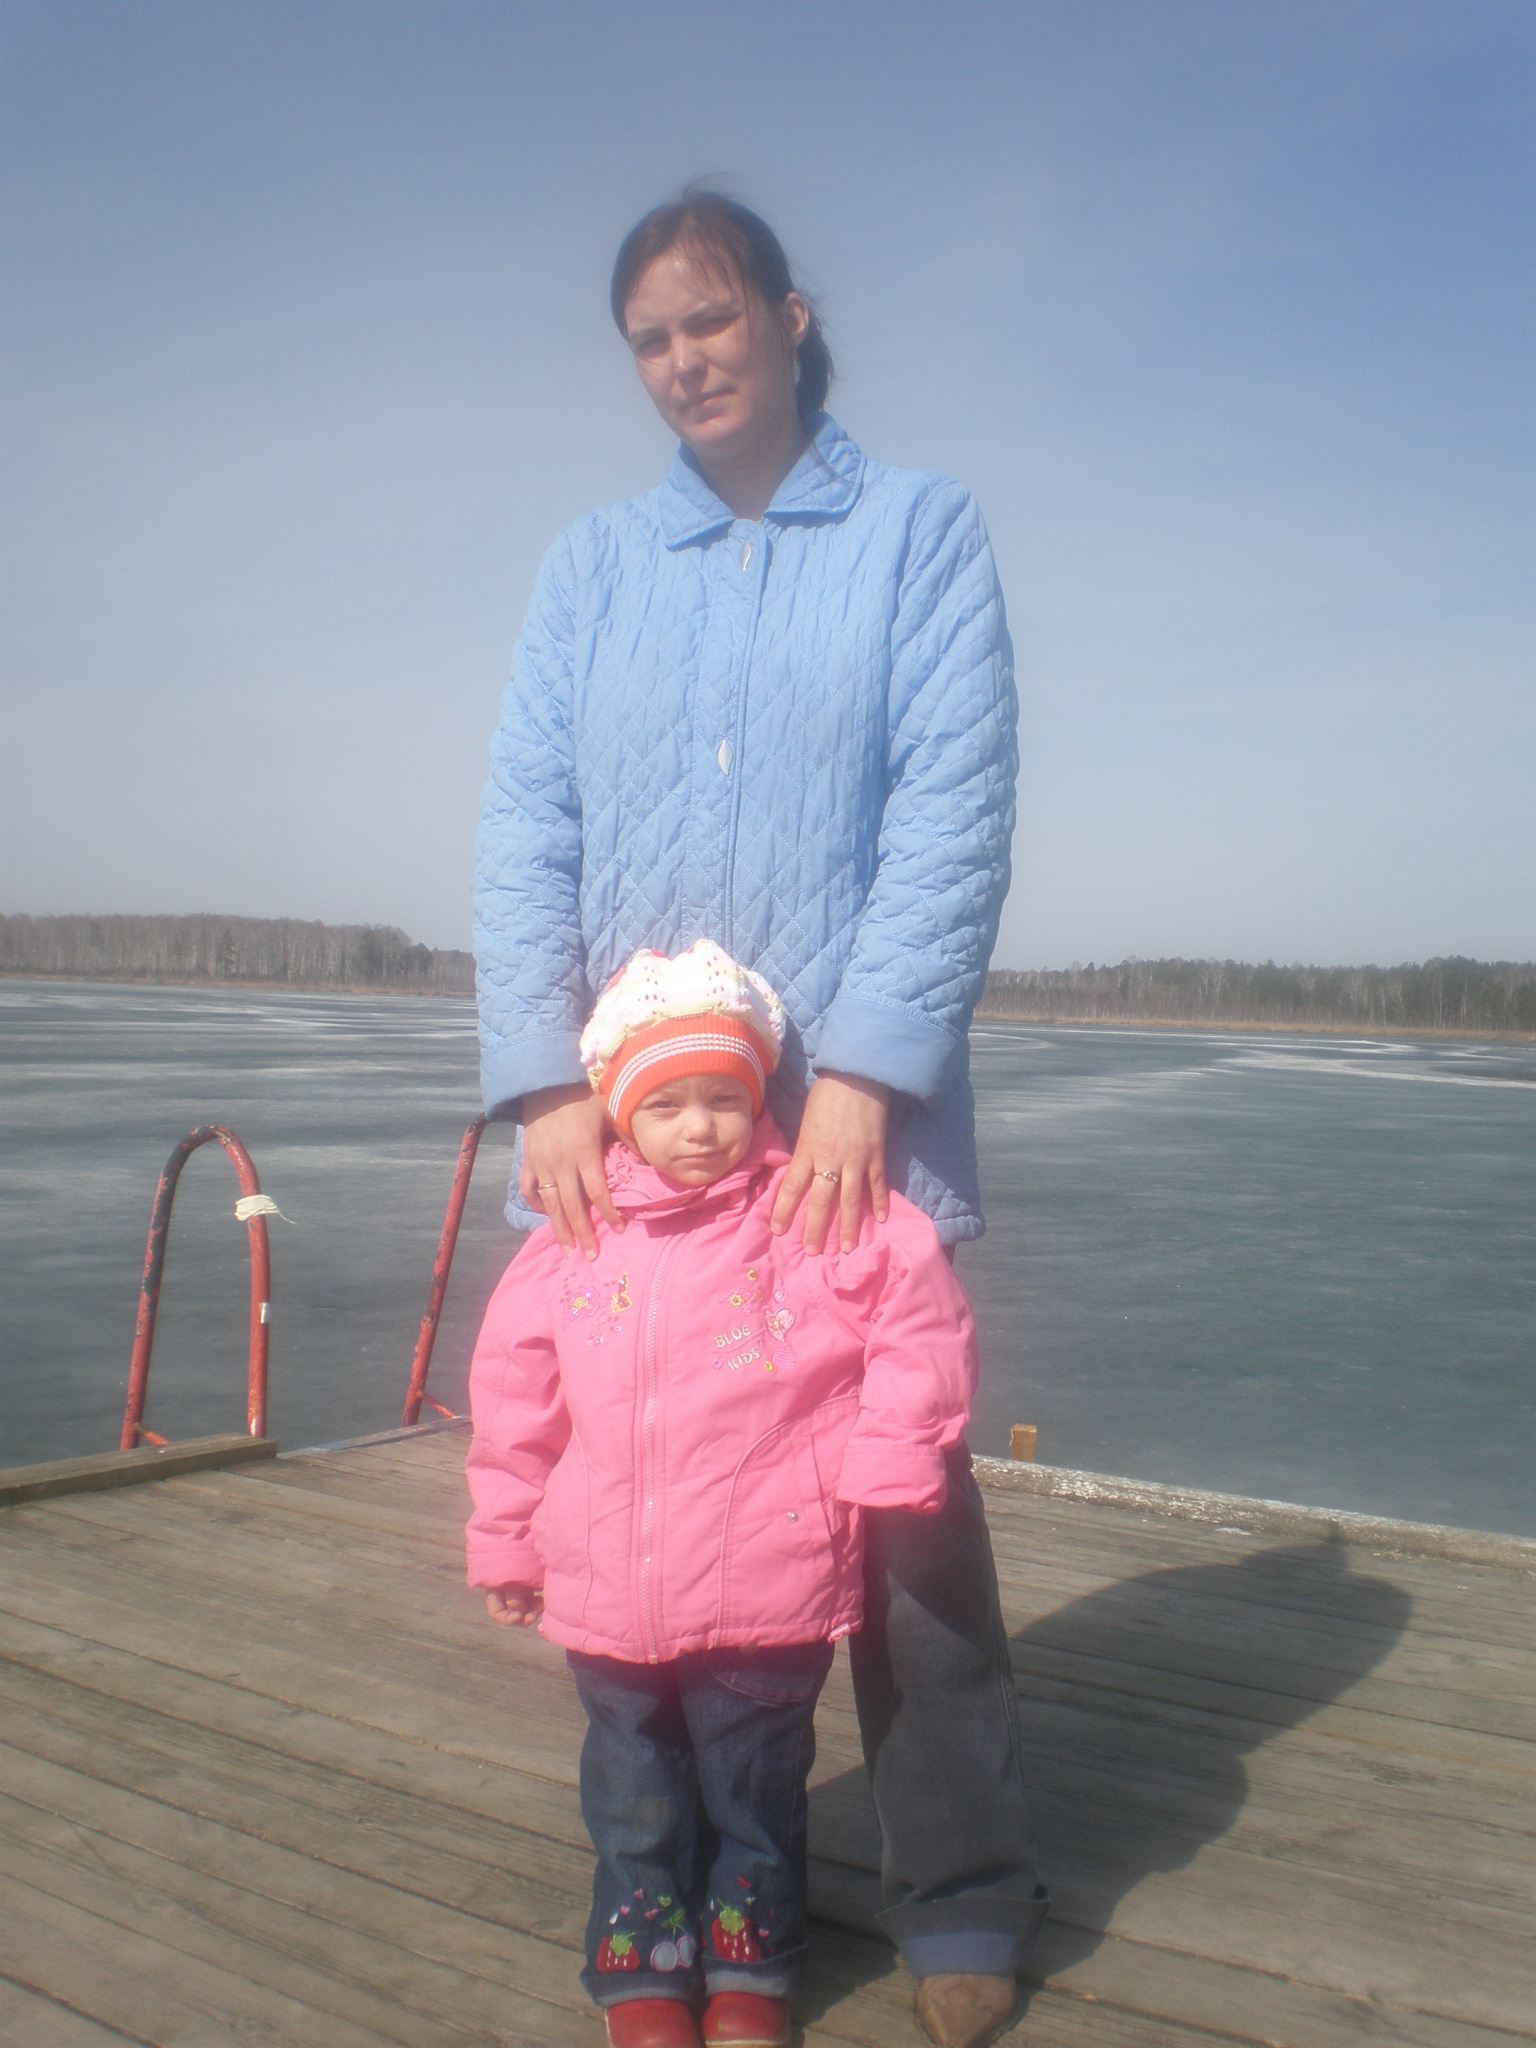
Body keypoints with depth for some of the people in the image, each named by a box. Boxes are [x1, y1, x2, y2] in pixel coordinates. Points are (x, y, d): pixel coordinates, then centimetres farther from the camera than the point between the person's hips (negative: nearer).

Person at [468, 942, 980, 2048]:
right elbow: (513, 1394, 8)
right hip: (608, 1596, 3)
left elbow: (924, 1332, -5)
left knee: (756, 1790, 17)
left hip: (768, 1595, -2)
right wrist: (507, 1538, 12)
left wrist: (884, 1468, -9)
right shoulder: (576, 1240, -2)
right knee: (636, 1796, 19)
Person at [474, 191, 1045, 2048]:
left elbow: (954, 814, -5)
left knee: (899, 1493, 2)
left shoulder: (919, 528, 6)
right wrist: (546, 1080, -9)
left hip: (850, 1116, -2)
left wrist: (863, 1073, -15)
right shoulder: (591, 563, 15)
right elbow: (525, 827, 5)